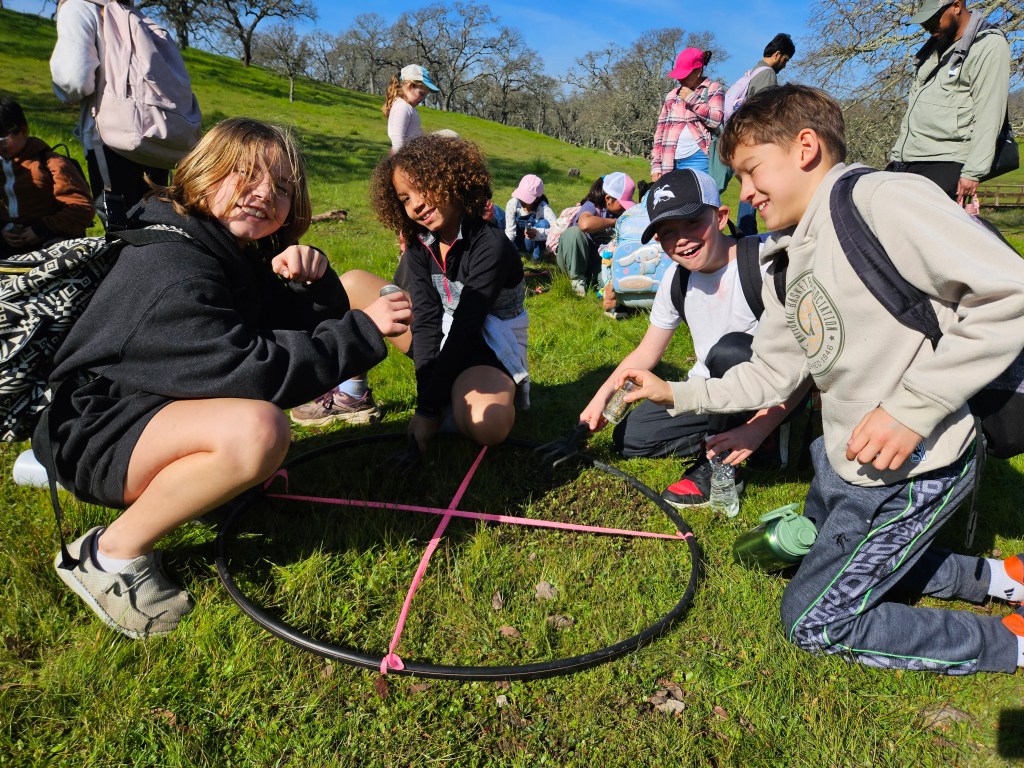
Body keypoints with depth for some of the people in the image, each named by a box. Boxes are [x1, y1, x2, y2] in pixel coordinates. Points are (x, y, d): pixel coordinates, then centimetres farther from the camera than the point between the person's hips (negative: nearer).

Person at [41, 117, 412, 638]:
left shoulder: (242, 252, 3)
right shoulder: (172, 264, -25)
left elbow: (318, 323, 4)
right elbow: (244, 370, -33)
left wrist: (312, 278, -19)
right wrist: (363, 331, -29)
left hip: (152, 401, 9)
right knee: (258, 429, -36)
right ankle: (113, 553, -13)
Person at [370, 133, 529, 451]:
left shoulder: (490, 246, -25)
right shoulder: (419, 246, -6)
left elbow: (465, 330, -27)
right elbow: (426, 321, -14)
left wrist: (429, 408, -26)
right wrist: (423, 398, -25)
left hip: (487, 348, -6)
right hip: (442, 340, 6)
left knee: (486, 425, -37)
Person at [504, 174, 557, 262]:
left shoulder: (543, 208, -28)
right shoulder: (512, 204, -22)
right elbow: (510, 230, -17)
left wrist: (538, 233, -53)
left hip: (535, 243, -3)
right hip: (518, 241, 3)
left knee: (544, 223, -32)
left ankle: (536, 255, -10)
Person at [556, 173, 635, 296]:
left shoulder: (621, 214, 2)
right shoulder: (592, 206, -17)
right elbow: (585, 224, -42)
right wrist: (613, 222, -29)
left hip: (598, 262, 4)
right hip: (573, 261, -4)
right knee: (574, 232, -34)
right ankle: (577, 279, -16)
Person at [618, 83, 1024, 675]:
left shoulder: (881, 198, -19)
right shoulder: (787, 260, 9)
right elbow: (771, 375, 12)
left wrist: (912, 407, -27)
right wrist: (675, 393, 6)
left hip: (912, 468, -9)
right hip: (845, 462, 10)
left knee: (814, 620, 1)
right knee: (833, 565, 29)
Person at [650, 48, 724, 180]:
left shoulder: (714, 89, 8)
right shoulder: (671, 95, 21)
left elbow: (716, 120, -7)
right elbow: (661, 129, 18)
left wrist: (692, 98, -6)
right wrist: (656, 165, 9)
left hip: (698, 160, -5)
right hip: (670, 161, 5)